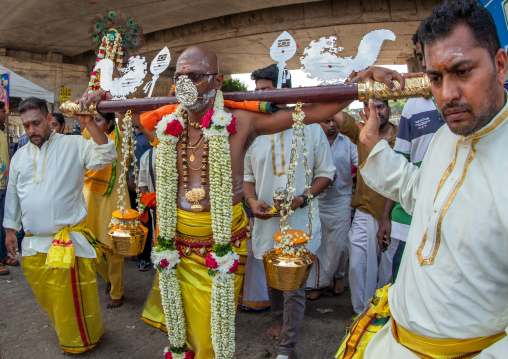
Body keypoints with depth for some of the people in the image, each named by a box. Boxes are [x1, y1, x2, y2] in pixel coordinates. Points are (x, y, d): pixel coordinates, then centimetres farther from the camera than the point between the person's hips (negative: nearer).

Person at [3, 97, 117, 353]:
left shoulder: (73, 146, -6)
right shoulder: (20, 155, 11)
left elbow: (106, 156, -21)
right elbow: (12, 194, 18)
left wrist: (89, 123, -29)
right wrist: (10, 229, 18)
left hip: (68, 240, -6)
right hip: (33, 243, 6)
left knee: (72, 296, 1)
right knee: (45, 294, 19)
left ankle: (80, 340, 24)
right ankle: (62, 331, 43)